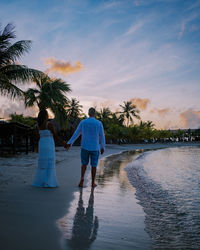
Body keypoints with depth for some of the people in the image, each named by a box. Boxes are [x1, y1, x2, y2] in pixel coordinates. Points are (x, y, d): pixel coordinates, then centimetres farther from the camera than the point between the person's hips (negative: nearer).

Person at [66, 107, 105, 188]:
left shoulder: (83, 122, -4)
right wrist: (102, 147, 9)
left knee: (84, 164, 17)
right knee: (93, 165, 11)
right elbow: (102, 137, -3)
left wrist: (70, 143, 11)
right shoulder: (99, 123, -9)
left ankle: (82, 178, -2)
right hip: (95, 148, -1)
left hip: (85, 147, 1)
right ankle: (93, 183, 16)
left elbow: (76, 133, 2)